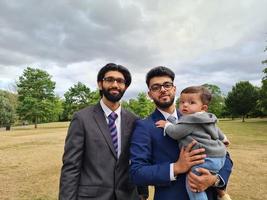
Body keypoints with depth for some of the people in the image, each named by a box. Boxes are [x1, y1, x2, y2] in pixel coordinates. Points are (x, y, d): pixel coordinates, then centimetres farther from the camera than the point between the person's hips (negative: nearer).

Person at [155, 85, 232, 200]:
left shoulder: (190, 120, -17)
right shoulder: (207, 119, 15)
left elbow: (176, 133, -18)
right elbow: (217, 131, 31)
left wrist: (166, 125, 0)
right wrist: (223, 139, 50)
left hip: (206, 159, -11)